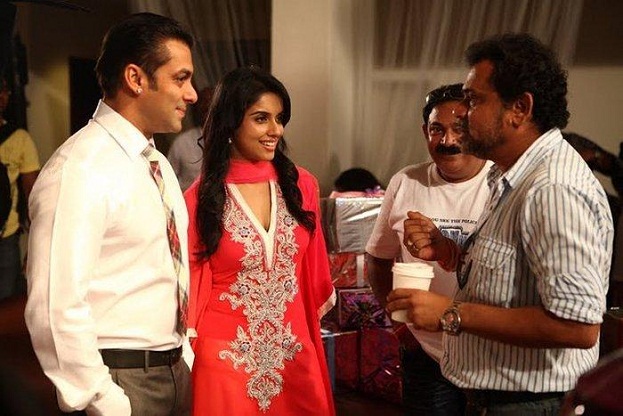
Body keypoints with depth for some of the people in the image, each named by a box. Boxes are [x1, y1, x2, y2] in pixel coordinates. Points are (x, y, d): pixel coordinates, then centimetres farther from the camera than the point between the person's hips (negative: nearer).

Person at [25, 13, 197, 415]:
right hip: (120, 380, -8)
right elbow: (56, 307, -24)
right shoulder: (79, 169, -18)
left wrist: (185, 362, 12)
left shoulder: (158, 164, 10)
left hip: (175, 369, 8)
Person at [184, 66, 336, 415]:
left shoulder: (301, 185, 1)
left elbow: (314, 274, 10)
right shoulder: (199, 200, -8)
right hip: (227, 358, -3)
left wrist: (311, 333, 12)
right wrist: (186, 358, 2)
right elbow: (193, 287, -1)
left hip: (294, 352, 3)